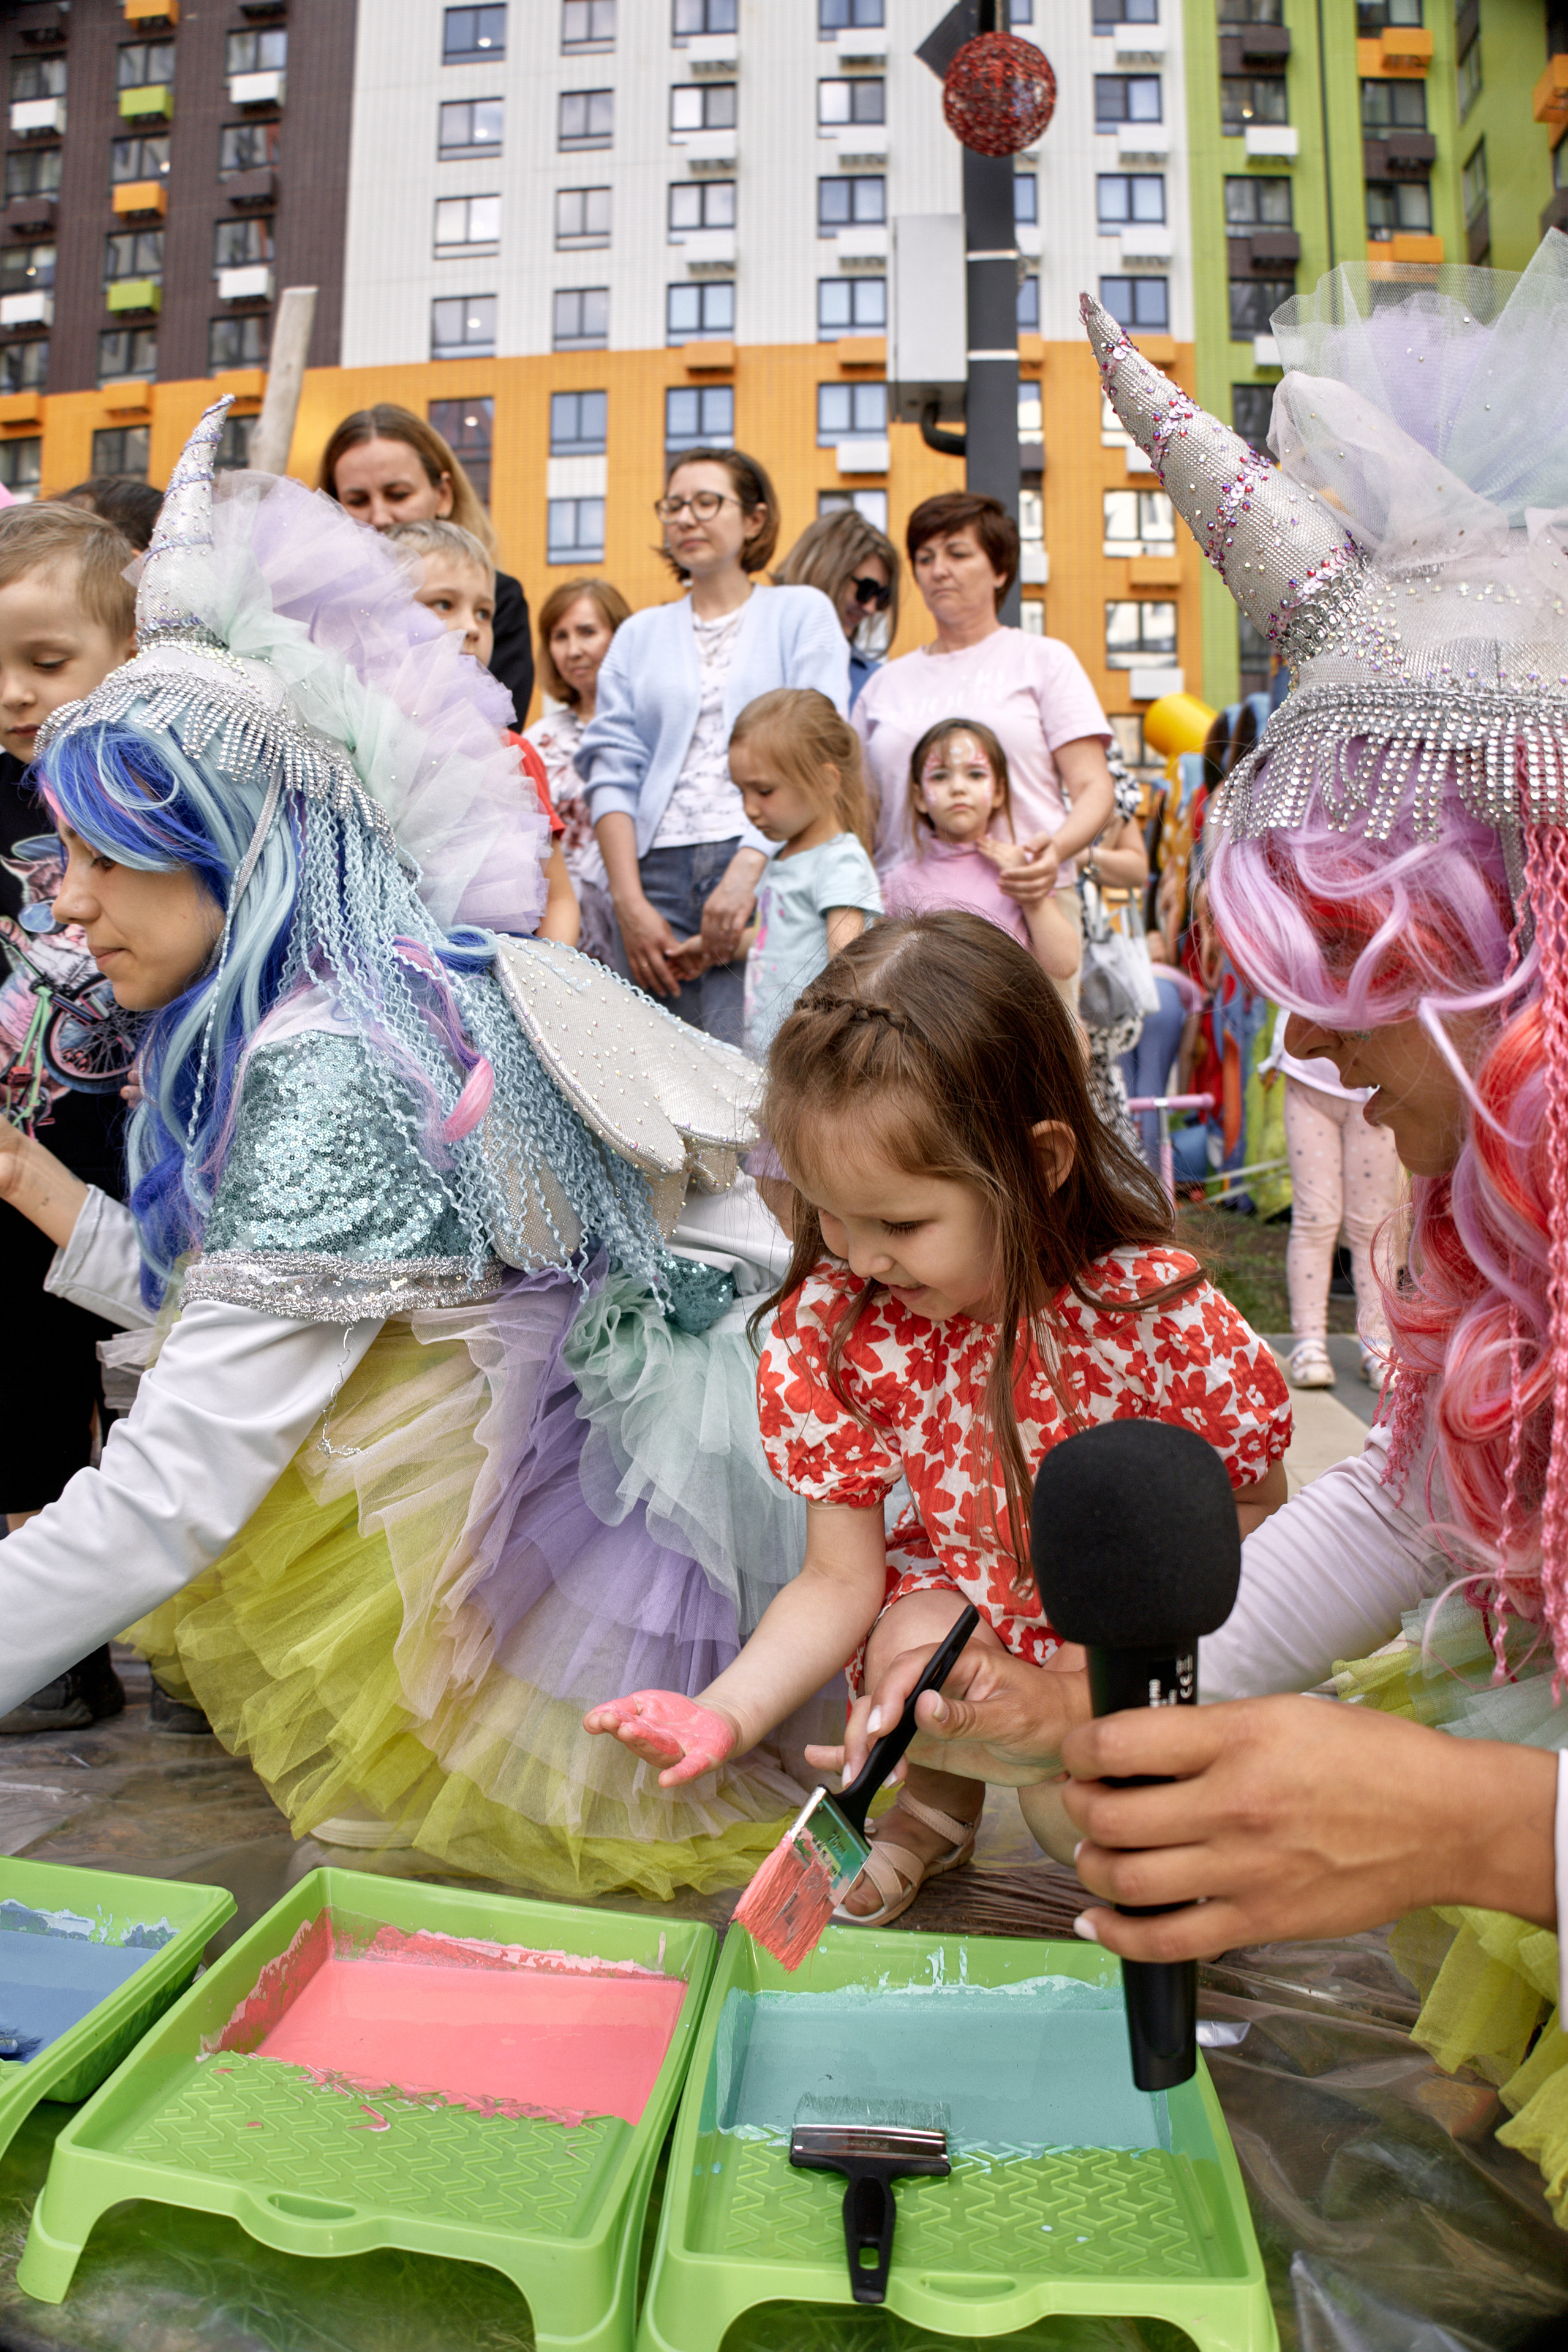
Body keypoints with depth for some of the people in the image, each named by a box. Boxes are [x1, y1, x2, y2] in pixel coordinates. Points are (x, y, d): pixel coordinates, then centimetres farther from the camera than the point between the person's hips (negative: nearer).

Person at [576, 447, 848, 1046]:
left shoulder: (802, 612, 11)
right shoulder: (638, 634, 20)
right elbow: (611, 771, 10)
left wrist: (747, 871, -14)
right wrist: (630, 902, -4)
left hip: (765, 869, -3)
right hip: (656, 870, 3)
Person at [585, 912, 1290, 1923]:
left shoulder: (1159, 1312, -27)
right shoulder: (832, 1322, -19)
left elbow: (1259, 1508, -9)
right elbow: (841, 1580, -13)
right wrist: (726, 1712, -29)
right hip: (969, 1587, 2)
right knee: (910, 1651, -27)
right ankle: (940, 1799, 10)